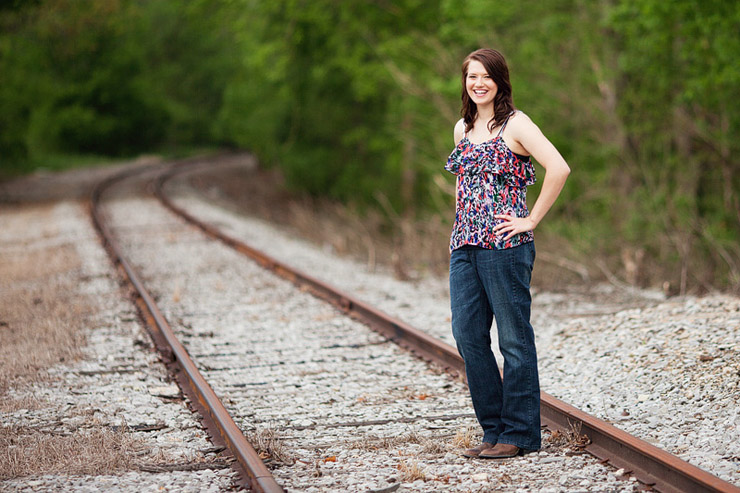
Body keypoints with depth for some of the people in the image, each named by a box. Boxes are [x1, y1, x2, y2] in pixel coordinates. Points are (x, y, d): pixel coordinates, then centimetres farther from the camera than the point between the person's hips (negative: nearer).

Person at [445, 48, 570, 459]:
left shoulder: (515, 124, -6)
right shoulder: (462, 128, 15)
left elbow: (559, 168, -17)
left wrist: (532, 219, -14)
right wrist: (465, 223, 17)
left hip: (505, 243, -7)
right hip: (464, 244, 7)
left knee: (513, 337, -1)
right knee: (467, 334, 5)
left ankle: (520, 433, 6)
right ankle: (494, 429, 15)